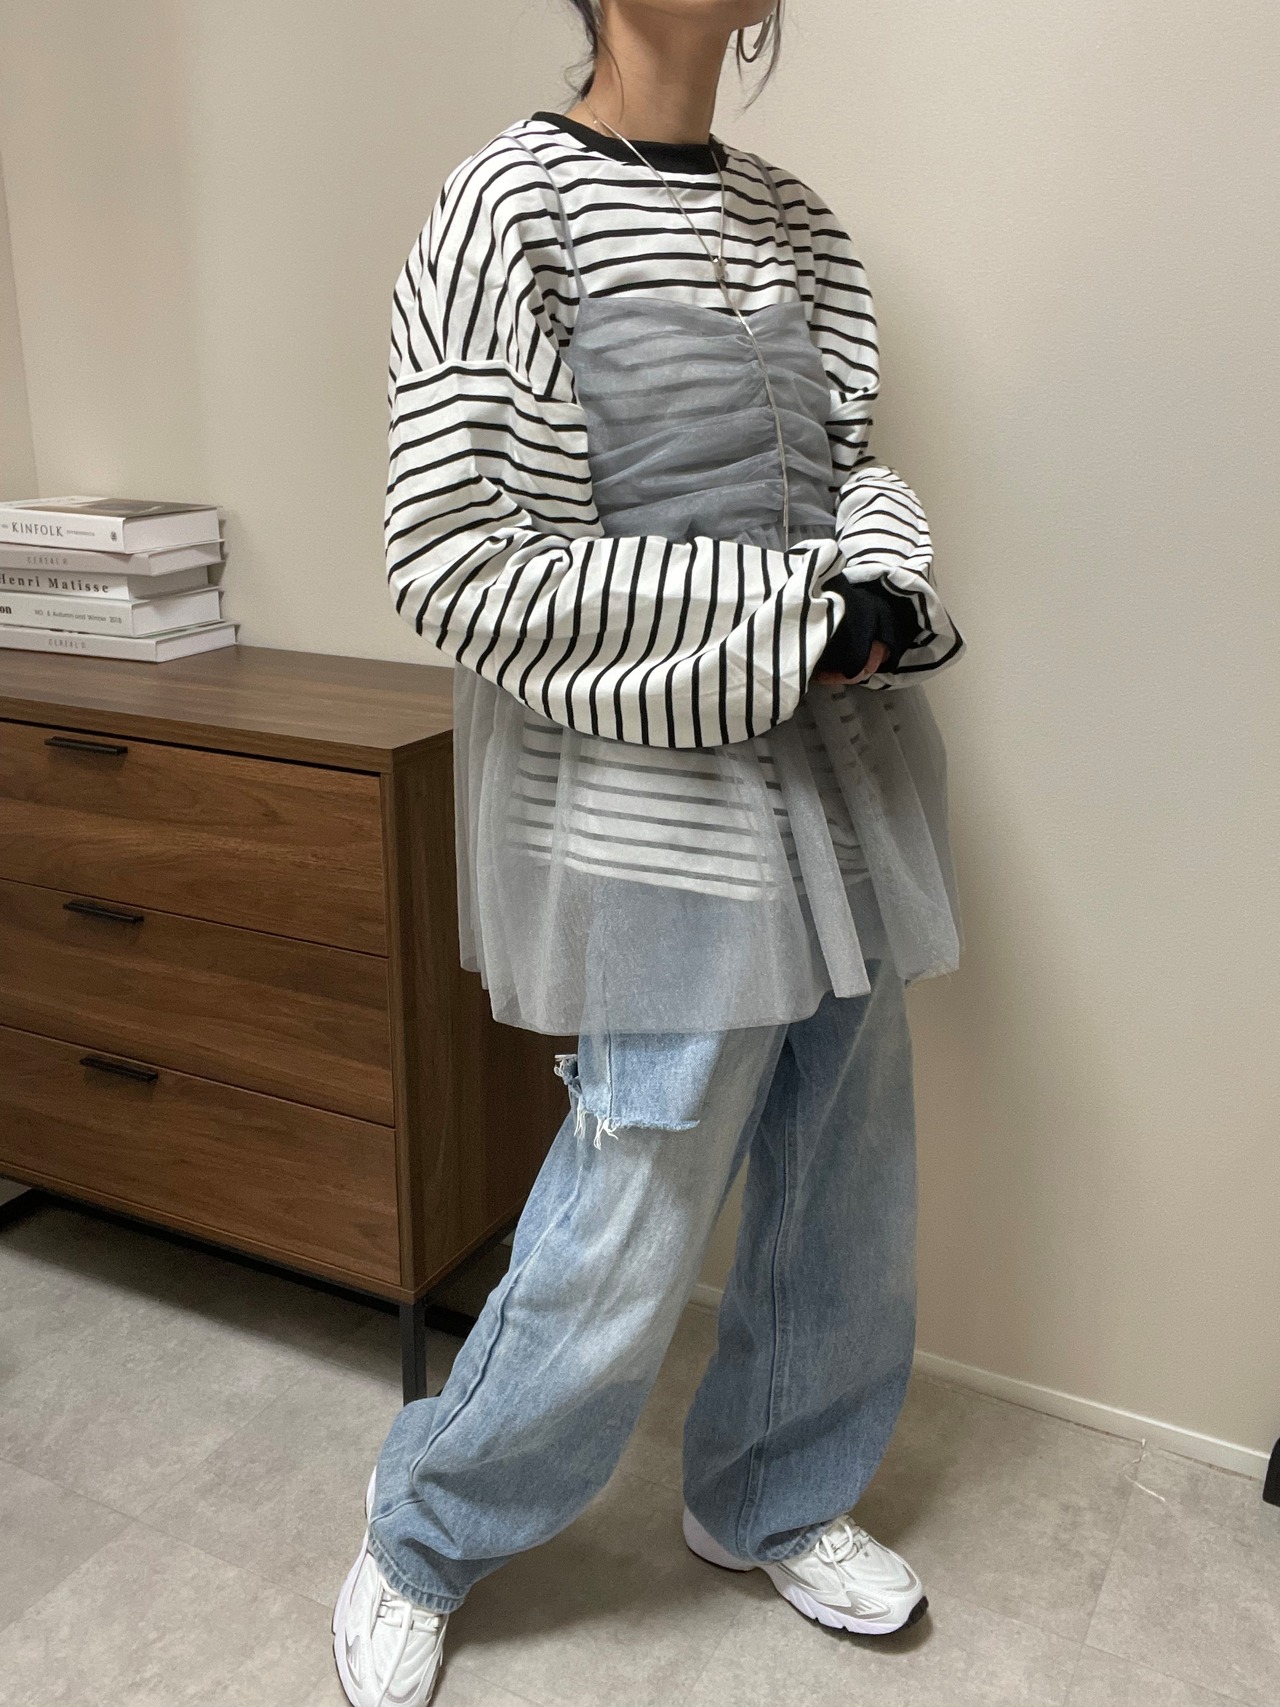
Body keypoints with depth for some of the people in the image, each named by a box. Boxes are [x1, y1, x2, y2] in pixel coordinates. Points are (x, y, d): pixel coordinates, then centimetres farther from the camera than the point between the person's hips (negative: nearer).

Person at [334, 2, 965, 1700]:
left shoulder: (796, 225, 12)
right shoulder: (513, 205, -8)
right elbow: (453, 563, -15)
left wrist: (883, 596, -6)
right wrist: (782, 616, -16)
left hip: (840, 786, 7)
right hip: (663, 816, -7)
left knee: (850, 1203, 16)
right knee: (626, 1256, 1)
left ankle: (769, 1501, 43)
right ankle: (416, 1549, 31)